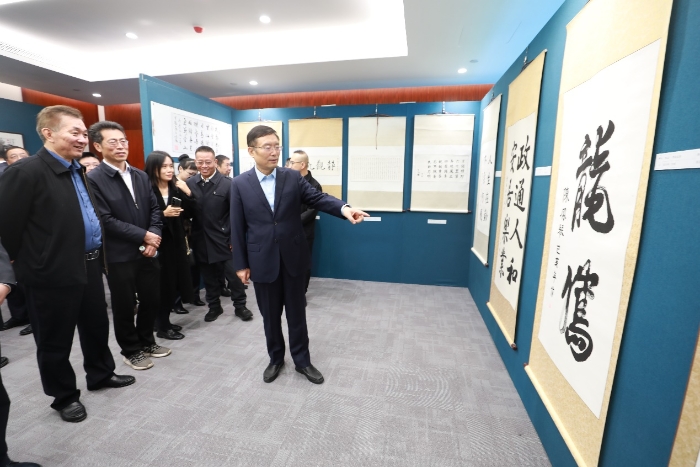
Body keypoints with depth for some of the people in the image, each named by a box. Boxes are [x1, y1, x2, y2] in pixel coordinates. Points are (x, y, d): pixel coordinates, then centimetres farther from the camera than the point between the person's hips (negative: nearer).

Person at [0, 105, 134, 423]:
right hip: (54, 272, -7)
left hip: (89, 265, 8)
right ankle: (64, 396, 31)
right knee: (55, 340, 12)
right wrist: (30, 263, -4)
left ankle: (100, 374, 41)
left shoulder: (77, 170, 10)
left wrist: (96, 254, 14)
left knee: (97, 325, 21)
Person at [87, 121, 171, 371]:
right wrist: (143, 236, -15)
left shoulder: (141, 176, 9)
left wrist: (154, 239, -8)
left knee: (152, 300, 15)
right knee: (124, 306, 10)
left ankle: (146, 341, 36)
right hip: (119, 256, -5)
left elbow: (155, 209, 6)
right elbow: (105, 220, -16)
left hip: (147, 251, 5)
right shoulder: (93, 179, -10)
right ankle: (131, 350, 30)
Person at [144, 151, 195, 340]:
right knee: (163, 284, 2)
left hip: (176, 241, 6)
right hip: (158, 243, -6)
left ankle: (165, 321, 29)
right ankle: (162, 327, 18)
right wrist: (164, 214, -21)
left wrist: (187, 193, -9)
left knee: (175, 283, 11)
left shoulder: (176, 188, 5)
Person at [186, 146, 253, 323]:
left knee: (234, 274, 6)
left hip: (223, 239, -3)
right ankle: (214, 306, 34)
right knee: (209, 277, 16)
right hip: (201, 240, 4)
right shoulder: (189, 183, 3)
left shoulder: (227, 184, -8)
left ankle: (240, 306, 24)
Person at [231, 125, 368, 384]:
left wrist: (344, 208, -30)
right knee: (270, 315, 15)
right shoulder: (240, 184, -2)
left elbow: (317, 198, -9)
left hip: (292, 257, 1)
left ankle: (302, 360, 32)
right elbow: (237, 227, -1)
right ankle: (275, 358, 38)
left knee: (296, 313, 13)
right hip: (262, 261, 0)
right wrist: (241, 264, -1)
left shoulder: (293, 177, 0)